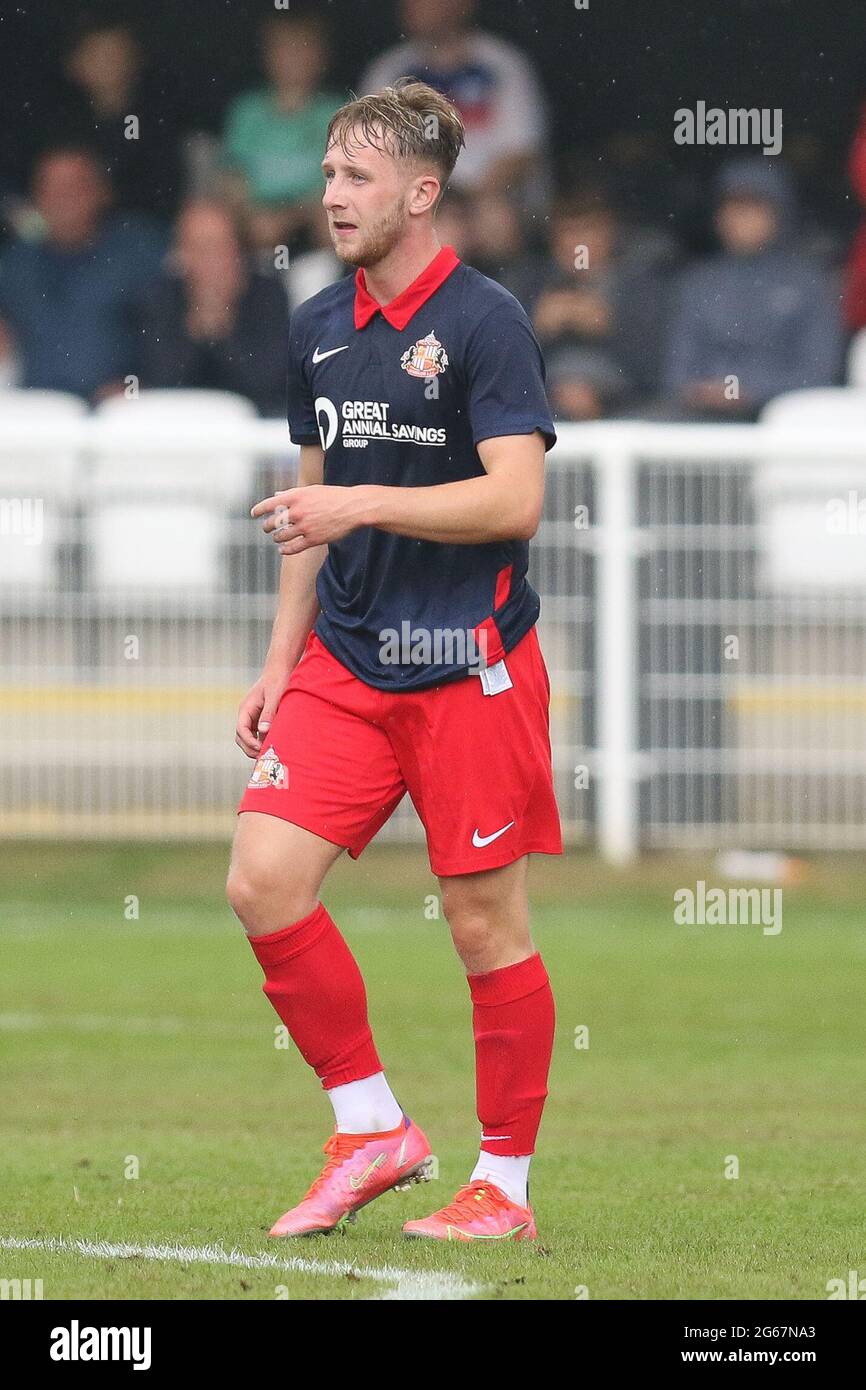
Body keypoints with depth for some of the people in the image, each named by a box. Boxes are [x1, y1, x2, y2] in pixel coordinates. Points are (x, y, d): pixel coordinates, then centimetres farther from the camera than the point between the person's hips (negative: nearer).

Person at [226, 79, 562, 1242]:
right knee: (263, 878, -8)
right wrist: (281, 664, 15)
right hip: (344, 665, 6)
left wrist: (362, 506, -22)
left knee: (485, 919, 0)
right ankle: (370, 1129, 6)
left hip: (469, 667, -6)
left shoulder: (485, 322, -10)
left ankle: (505, 1185, 12)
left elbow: (516, 500, -18)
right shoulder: (317, 329, 10)